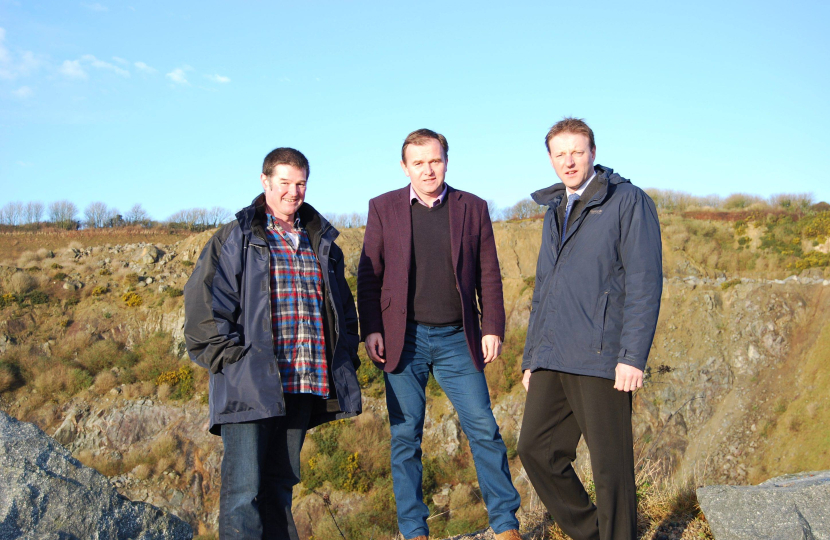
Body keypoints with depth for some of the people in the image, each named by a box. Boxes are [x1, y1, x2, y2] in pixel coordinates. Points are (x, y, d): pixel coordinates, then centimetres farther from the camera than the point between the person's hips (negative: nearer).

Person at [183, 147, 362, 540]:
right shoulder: (234, 239, 1)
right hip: (249, 386, -5)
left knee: (281, 484, 13)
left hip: (304, 388, 5)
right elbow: (204, 303, -5)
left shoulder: (322, 243, 17)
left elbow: (344, 307, 25)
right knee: (243, 491, -7)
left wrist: (345, 357, 15)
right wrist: (229, 357, -12)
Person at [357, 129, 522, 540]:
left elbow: (489, 275, 7)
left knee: (484, 430, 0)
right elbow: (369, 274, 4)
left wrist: (493, 329, 1)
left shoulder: (473, 208, 7)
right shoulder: (383, 208, 5)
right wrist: (370, 330, -4)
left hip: (456, 340, 1)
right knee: (405, 436, 4)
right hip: (404, 340, 0)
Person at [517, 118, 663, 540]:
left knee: (610, 465, 0)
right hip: (552, 359, 7)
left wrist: (632, 357, -17)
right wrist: (531, 356, 19)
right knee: (536, 449, 8)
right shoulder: (555, 210, 20)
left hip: (600, 358, -7)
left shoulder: (628, 201, -2)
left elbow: (644, 283, -10)